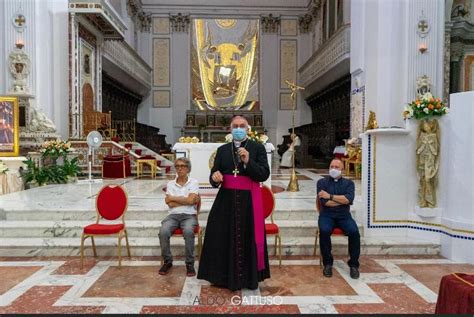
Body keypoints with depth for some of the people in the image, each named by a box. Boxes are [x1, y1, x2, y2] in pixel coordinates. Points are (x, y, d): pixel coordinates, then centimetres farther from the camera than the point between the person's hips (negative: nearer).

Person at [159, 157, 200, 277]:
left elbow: (190, 200, -11)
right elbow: (170, 204, -2)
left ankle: (190, 264, -16)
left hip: (189, 215, -2)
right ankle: (167, 261, -4)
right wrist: (187, 200, -6)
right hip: (173, 215, 2)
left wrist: (173, 198, -4)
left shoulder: (193, 182, 4)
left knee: (188, 231, -35)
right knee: (163, 232, -28)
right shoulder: (170, 184, 10)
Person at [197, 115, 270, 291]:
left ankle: (248, 277, 19)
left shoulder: (258, 148, 1)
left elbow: (264, 175, -7)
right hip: (226, 200, 3)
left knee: (248, 238, 3)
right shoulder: (222, 150, 10)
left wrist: (248, 161, -19)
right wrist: (214, 177, -15)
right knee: (223, 238, 6)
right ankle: (225, 275, 22)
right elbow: (214, 174, 8)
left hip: (249, 200, -3)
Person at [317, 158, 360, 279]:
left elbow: (349, 199, -10)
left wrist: (330, 196, -11)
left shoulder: (348, 183, 10)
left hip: (344, 216, 1)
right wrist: (343, 200, -5)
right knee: (324, 231, -32)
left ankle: (354, 264, -9)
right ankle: (327, 263, -13)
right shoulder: (322, 182, 6)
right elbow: (324, 202, -8)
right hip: (327, 215, -1)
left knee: (354, 232, -27)